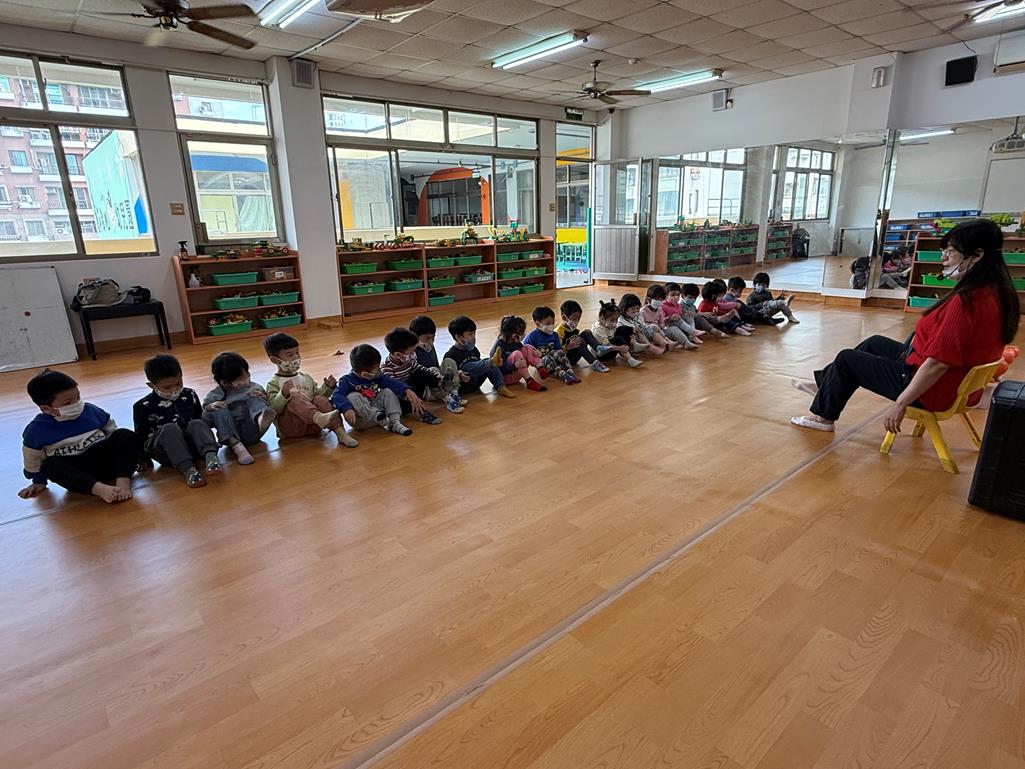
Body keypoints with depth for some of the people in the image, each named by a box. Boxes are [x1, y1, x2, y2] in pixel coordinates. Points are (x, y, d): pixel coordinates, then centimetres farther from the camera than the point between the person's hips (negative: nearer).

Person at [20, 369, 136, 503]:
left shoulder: (91, 410, 0)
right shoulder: (36, 430, -6)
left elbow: (111, 430, 14)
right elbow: (33, 459, 9)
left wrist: (130, 455, 11)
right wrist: (38, 481, 17)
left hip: (104, 459, 2)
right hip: (76, 471, -2)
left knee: (125, 435, -20)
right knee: (50, 465, -31)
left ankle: (123, 481, -37)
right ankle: (100, 489, -49)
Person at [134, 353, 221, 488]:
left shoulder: (190, 395, 7)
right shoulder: (144, 406, -4)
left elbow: (201, 418, 18)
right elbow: (141, 435, 5)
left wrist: (209, 440, 12)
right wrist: (144, 458, 8)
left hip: (191, 446, 3)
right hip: (165, 454, -3)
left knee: (197, 424, -26)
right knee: (170, 428, -32)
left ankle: (210, 456, -49)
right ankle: (187, 470, -46)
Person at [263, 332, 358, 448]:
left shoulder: (305, 377, 19)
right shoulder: (274, 383, 2)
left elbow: (317, 394, 22)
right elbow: (274, 409, -9)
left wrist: (327, 387, 4)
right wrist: (284, 394, -26)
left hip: (311, 424, 4)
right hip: (289, 427, -4)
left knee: (321, 400, -21)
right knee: (294, 398, -28)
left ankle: (340, 433, -36)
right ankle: (319, 417, -57)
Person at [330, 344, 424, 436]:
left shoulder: (377, 377, 3)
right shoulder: (347, 380, -12)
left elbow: (392, 382, -5)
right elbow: (337, 395, -26)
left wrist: (406, 390, -24)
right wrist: (347, 409, -45)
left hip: (377, 411, 5)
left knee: (388, 392, -8)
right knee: (353, 396, -28)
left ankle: (395, 423, -18)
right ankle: (378, 418, -32)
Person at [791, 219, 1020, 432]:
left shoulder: (967, 300, -29)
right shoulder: (999, 292, 0)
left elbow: (938, 363, -30)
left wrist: (901, 403, -23)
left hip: (933, 390, -9)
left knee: (846, 359, 7)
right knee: (875, 342, 24)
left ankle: (823, 416, 26)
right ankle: (825, 385, 36)